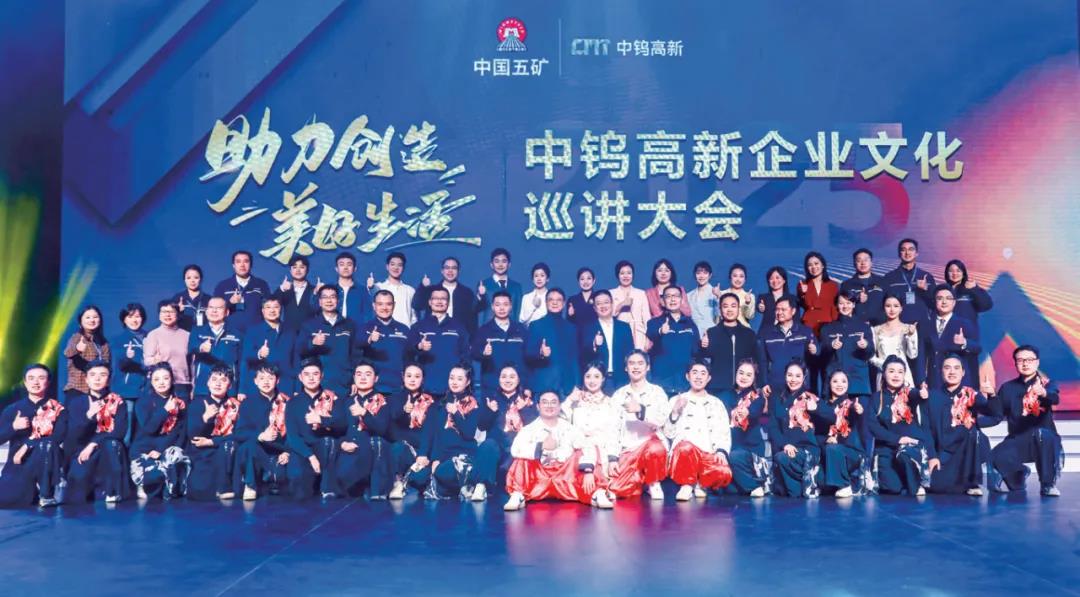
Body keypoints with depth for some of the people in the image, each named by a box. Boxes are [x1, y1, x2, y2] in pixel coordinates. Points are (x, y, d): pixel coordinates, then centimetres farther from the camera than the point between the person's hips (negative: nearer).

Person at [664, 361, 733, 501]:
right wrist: (675, 413, -9)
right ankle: (687, 484, -12)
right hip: (684, 450, -1)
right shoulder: (676, 400, 14)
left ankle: (700, 484, 1)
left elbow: (724, 433, 11)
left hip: (709, 454, 2)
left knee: (723, 473, -31)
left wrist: (721, 451, -8)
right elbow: (669, 433, 7)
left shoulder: (716, 403, 20)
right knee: (686, 448, -39)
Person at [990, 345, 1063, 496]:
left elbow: (1055, 399, -23)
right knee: (997, 457, -27)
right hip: (1018, 440, 3)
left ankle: (1048, 484, -19)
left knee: (1043, 435, -39)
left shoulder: (1048, 384, 1)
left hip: (1045, 439, -3)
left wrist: (1044, 393, -48)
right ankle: (1019, 475, 11)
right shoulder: (1008, 387, 10)